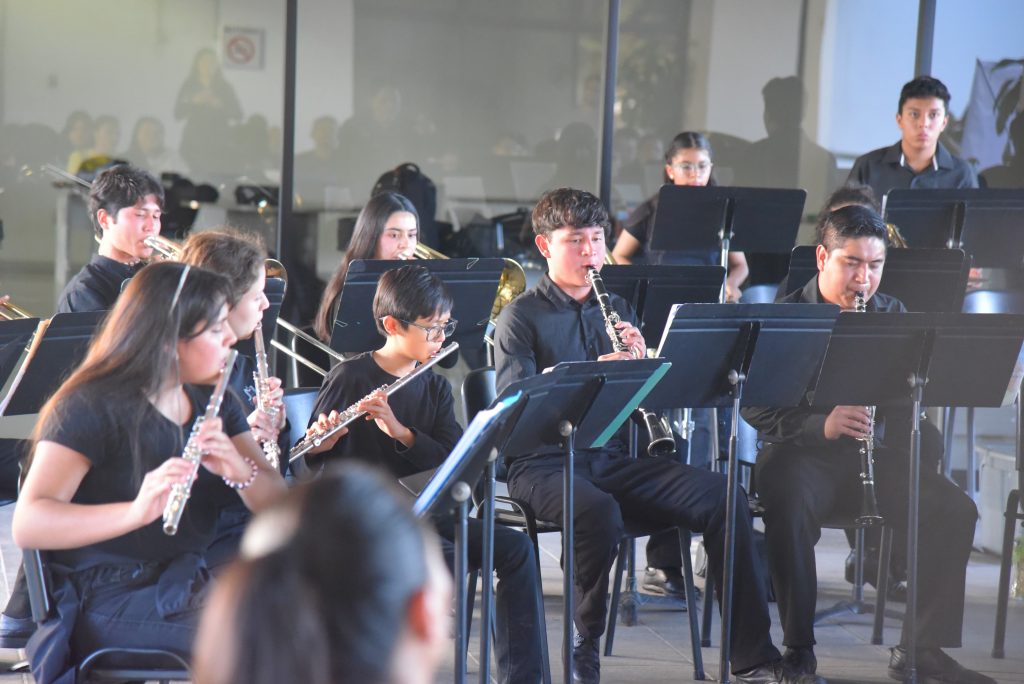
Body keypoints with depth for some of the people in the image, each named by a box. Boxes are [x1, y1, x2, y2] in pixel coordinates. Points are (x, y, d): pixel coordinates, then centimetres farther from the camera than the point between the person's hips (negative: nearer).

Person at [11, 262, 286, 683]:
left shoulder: (214, 403, 10)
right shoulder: (92, 408, -11)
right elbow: (27, 526, -23)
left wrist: (240, 471, -19)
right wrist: (136, 511, -38)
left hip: (191, 584, 7)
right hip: (109, 600, -7)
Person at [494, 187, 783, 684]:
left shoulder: (616, 309, 16)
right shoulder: (521, 317, 0)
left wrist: (638, 360, -9)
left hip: (612, 460, 5)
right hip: (543, 464, -5)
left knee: (721, 496, -17)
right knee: (600, 512, -38)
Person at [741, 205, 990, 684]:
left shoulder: (892, 315, 12)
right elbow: (756, 407, -10)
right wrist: (821, 425, -25)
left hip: (873, 453, 4)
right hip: (801, 449, -4)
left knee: (954, 510, -16)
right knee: (791, 507, -36)